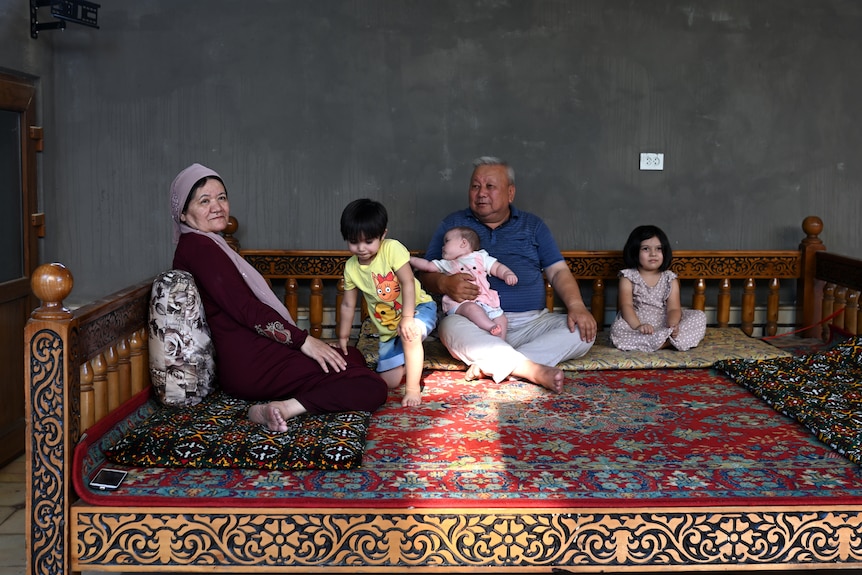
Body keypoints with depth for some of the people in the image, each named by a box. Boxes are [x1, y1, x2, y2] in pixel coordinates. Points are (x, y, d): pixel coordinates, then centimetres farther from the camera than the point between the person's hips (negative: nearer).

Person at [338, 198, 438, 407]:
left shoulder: (392, 248, -19)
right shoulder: (351, 267, -4)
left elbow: (408, 282, -26)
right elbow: (348, 305, 6)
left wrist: (407, 318, -34)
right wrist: (342, 339, 9)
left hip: (418, 309, -5)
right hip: (389, 329, 5)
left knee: (410, 334, -41)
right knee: (389, 381, -1)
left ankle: (413, 387, -25)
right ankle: (411, 364, 32)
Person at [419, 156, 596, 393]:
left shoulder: (533, 225, 17)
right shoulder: (453, 224, 13)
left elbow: (558, 271, 9)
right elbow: (426, 274, 8)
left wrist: (576, 306, -11)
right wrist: (444, 283, -17)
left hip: (531, 322, 3)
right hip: (476, 323, -2)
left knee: (584, 331, -23)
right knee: (451, 326, -36)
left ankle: (490, 365, -32)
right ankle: (534, 370, -41)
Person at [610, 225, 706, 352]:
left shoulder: (670, 279, 7)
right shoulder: (628, 277, 1)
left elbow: (673, 308, -3)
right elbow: (626, 306, -12)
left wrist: (672, 325, -26)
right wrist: (638, 326, -30)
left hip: (664, 323, 3)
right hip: (636, 322, -2)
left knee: (699, 316, -13)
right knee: (617, 329, -36)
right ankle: (669, 341, -31)